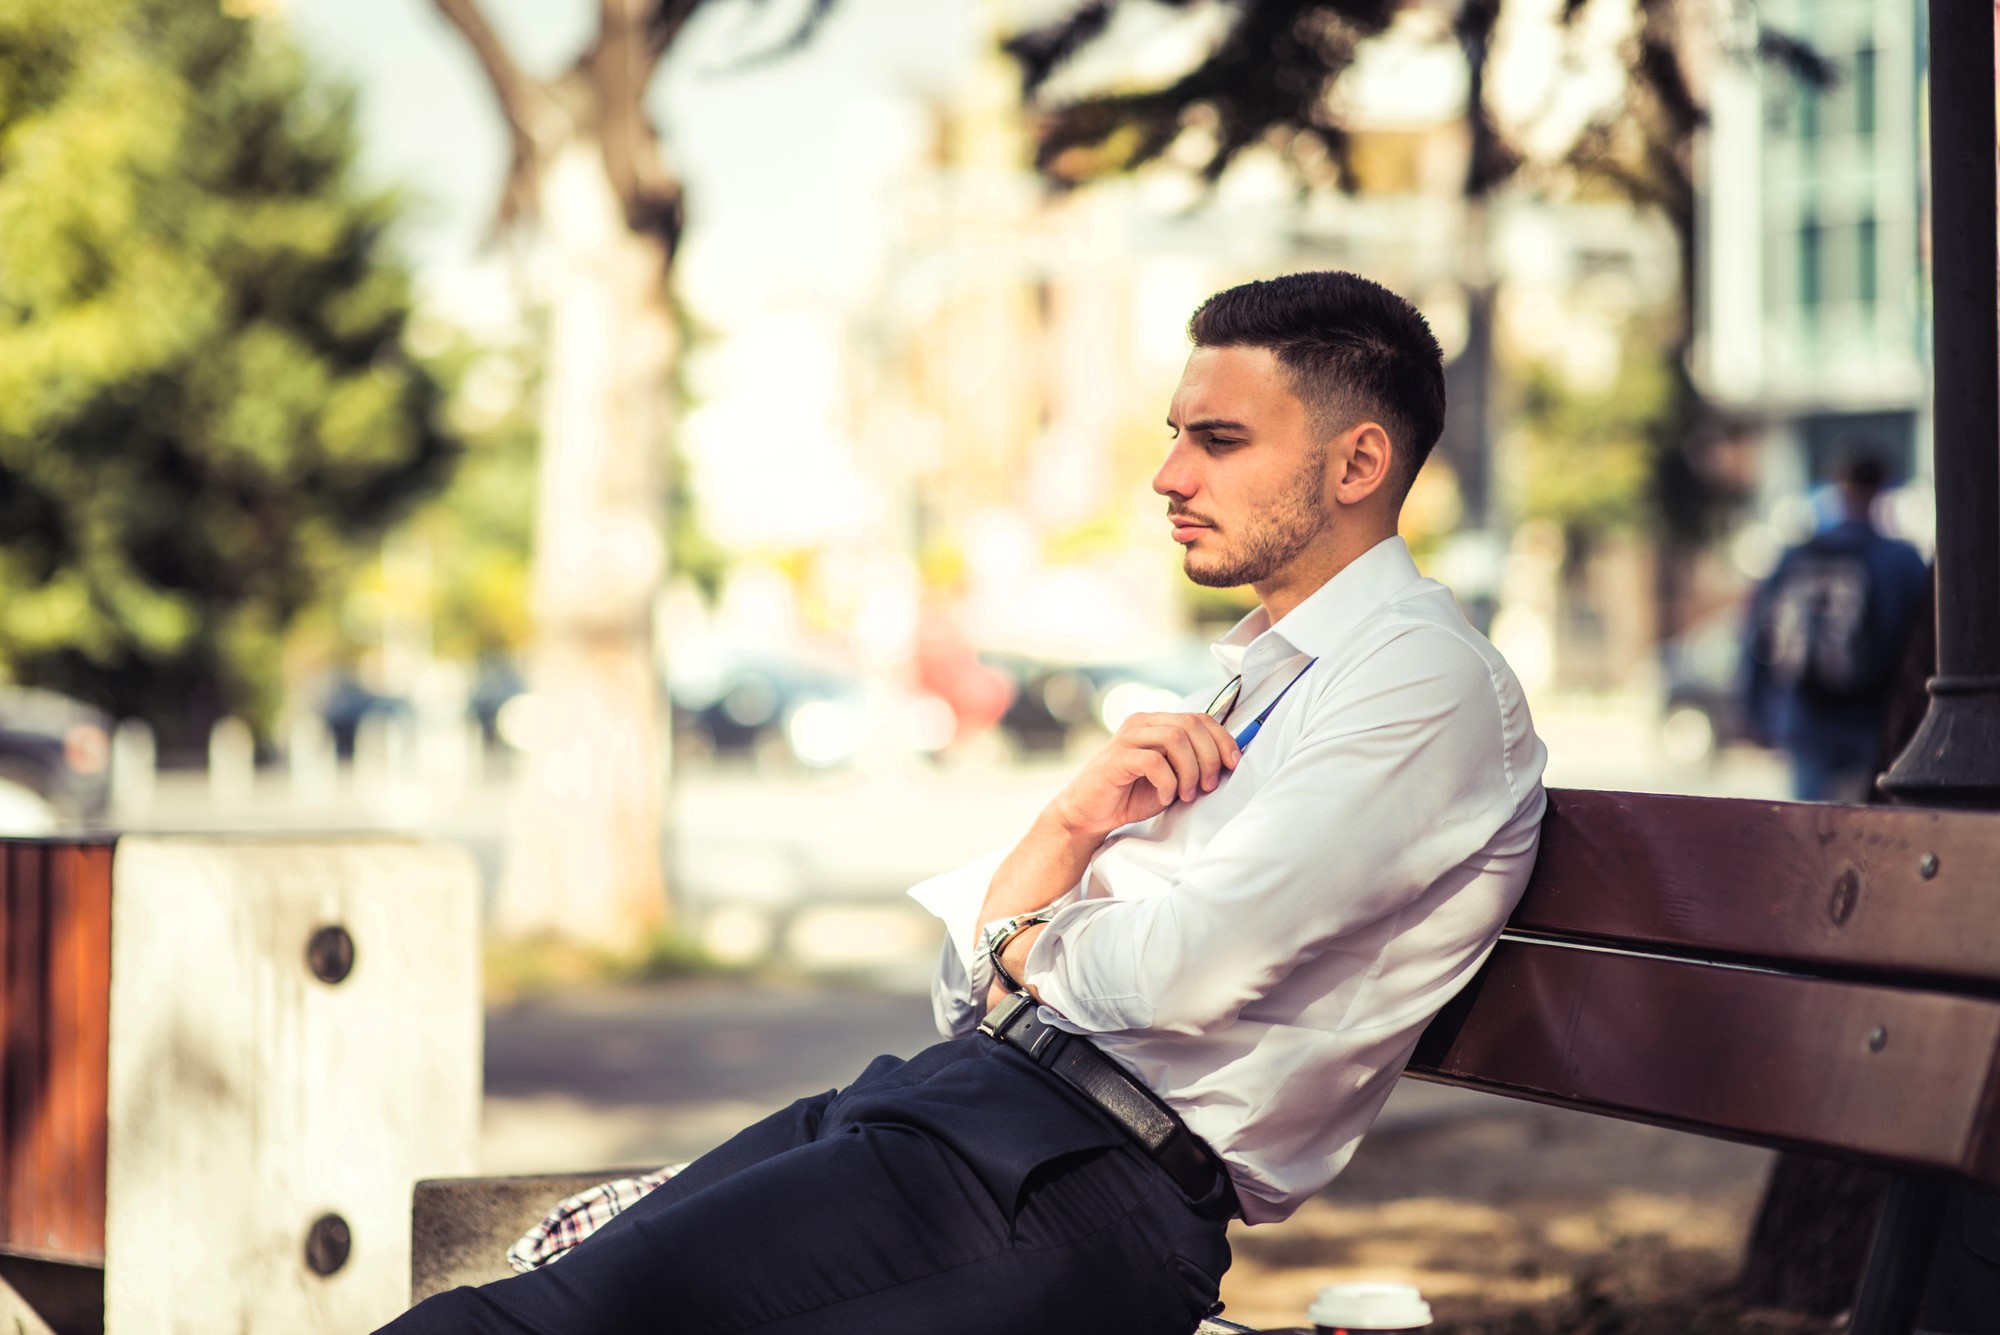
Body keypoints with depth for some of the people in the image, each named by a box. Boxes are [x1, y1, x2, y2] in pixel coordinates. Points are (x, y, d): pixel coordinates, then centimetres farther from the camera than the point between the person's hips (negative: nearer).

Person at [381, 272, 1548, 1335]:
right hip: (978, 1095, 9)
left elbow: (1187, 971, -18)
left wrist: (1021, 938, 4)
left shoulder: (1428, 680, -3)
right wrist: (1072, 820, -1)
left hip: (1091, 1179, -9)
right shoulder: (1259, 679, 26)